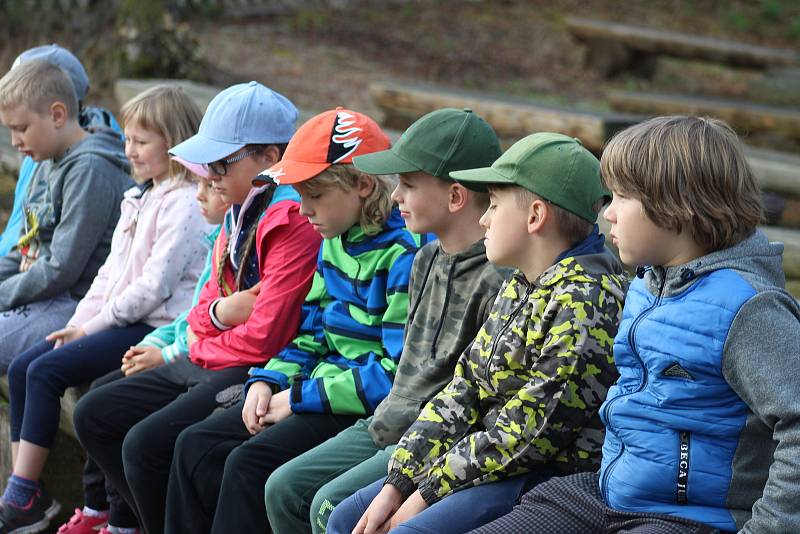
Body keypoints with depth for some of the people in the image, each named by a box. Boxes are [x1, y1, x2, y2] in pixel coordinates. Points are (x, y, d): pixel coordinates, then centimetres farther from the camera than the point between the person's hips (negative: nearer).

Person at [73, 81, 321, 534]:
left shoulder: (293, 222, -18)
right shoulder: (240, 213, 13)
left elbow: (265, 338, -22)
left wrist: (201, 348, -4)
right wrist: (217, 313, -8)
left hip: (254, 374, -11)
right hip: (207, 364, 11)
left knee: (147, 443, -25)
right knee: (93, 416, 9)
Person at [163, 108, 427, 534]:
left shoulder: (403, 255, -19)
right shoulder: (333, 242, 11)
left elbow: (399, 372, -23)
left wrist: (300, 398, -17)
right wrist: (267, 381, 1)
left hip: (366, 409, -10)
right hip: (321, 387, 10)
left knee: (250, 463, -24)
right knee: (196, 446, 0)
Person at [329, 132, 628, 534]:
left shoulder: (585, 299, -19)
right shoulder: (519, 287, 12)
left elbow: (528, 433, -22)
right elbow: (463, 390, 10)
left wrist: (428, 492, -14)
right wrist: (397, 483, 2)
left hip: (553, 478, -10)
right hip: (489, 462, 10)